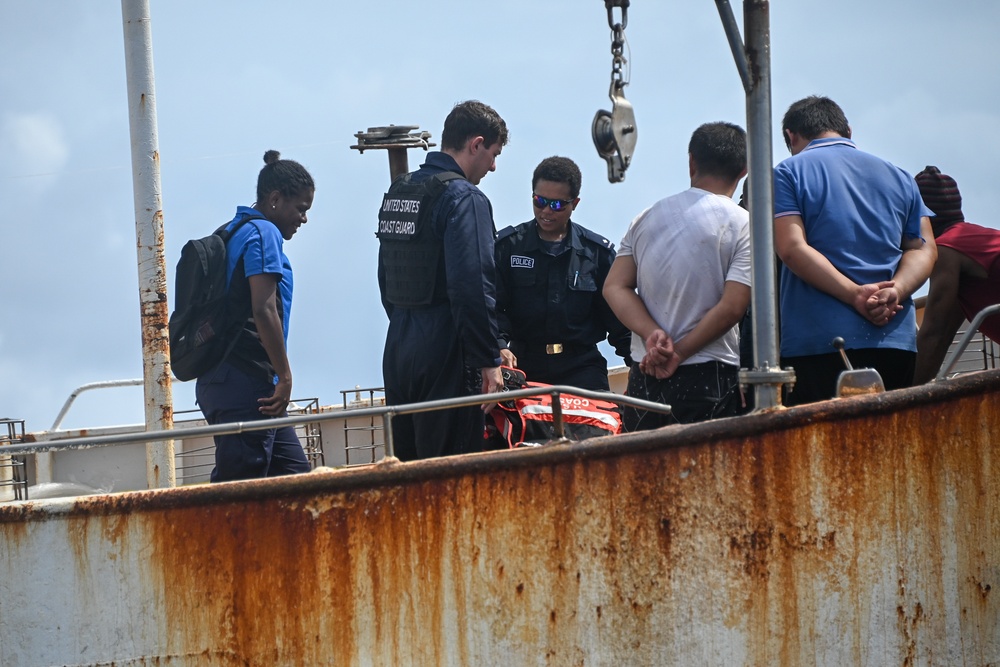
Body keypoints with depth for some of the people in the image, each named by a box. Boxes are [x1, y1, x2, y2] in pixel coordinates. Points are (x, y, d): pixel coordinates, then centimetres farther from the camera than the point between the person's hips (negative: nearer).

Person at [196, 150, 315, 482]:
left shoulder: (233, 232, 20)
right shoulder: (264, 233, -9)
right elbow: (263, 310, -19)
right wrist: (284, 376, -15)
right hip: (246, 387, -10)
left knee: (294, 474, 9)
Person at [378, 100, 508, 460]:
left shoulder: (397, 193, 14)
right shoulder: (464, 198, -12)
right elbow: (473, 288, -20)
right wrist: (489, 360, -16)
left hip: (398, 351, 8)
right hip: (446, 358, -8)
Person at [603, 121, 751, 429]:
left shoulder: (647, 218, 12)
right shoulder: (742, 225, -5)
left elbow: (615, 287, 4)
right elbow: (732, 308, -12)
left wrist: (653, 335, -8)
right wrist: (678, 354, -6)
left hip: (643, 378, 5)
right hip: (709, 379, -5)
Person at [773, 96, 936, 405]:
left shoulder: (788, 173, 5)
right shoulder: (899, 177, 20)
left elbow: (792, 248, -8)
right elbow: (924, 248, 10)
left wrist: (855, 295, -13)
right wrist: (895, 291, -6)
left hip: (817, 343, -4)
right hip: (896, 340, 4)